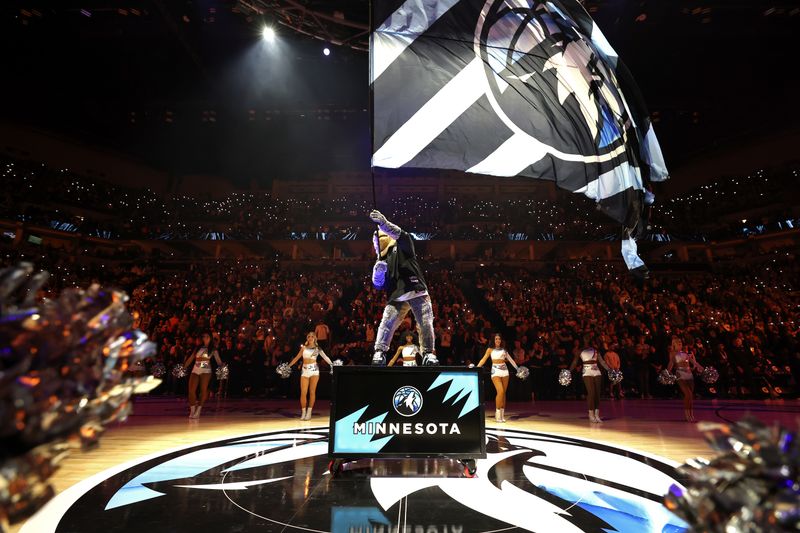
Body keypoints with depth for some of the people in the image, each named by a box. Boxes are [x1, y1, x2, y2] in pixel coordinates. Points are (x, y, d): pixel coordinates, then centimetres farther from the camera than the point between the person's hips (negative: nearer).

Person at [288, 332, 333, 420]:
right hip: (305, 371, 2)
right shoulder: (304, 347, 13)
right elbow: (297, 357, 16)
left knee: (312, 392, -1)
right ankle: (303, 413, 7)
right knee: (303, 393, -3)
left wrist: (332, 364, -16)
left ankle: (309, 413, 8)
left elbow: (325, 357, -2)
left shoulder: (317, 348, 7)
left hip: (314, 370, -2)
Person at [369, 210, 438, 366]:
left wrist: (383, 223, -30)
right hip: (397, 297, 4)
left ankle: (428, 354, 4)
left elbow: (400, 234, -15)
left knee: (426, 325, -6)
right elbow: (378, 285, 16)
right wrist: (378, 271, -5)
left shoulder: (401, 247, 9)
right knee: (386, 323, -9)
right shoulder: (381, 260, 22)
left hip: (417, 292, -4)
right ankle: (379, 353, -4)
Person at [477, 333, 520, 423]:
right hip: (495, 371, -3)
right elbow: (483, 359, 1)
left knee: (504, 392, 3)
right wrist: (476, 368, -11)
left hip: (504, 370, 3)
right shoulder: (490, 349, 6)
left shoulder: (503, 349, 14)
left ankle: (502, 414, 12)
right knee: (500, 391, -15)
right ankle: (497, 414, -3)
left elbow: (510, 359, 15)